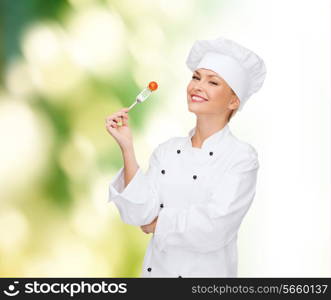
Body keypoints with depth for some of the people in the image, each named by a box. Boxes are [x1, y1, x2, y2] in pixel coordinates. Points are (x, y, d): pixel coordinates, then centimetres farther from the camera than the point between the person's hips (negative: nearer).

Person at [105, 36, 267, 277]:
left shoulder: (241, 156, -13)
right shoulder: (166, 150, 0)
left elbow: (212, 230, -22)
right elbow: (139, 214, -11)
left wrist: (159, 223, -9)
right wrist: (126, 146, -15)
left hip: (206, 272, -4)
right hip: (156, 269, 4)